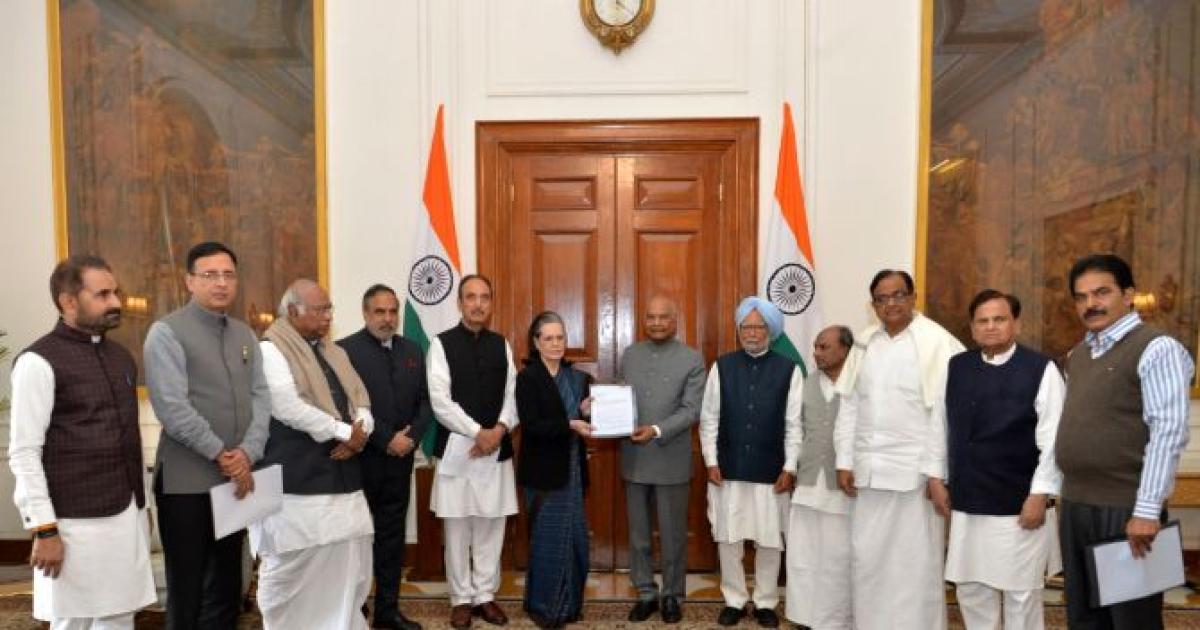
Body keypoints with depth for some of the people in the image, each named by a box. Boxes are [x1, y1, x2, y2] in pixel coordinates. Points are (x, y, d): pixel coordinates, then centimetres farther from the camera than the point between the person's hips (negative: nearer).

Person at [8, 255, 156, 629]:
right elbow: (24, 453, -11)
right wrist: (44, 530, -13)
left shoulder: (121, 357, 11)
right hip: (77, 522, -6)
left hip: (127, 515, 6)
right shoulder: (39, 361, -9)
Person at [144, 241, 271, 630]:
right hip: (187, 480, -5)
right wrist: (221, 454, -14)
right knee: (187, 587, 8)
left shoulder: (245, 335, 10)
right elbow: (172, 408, -16)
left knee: (226, 586, 15)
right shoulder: (167, 332, -7)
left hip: (237, 478, 5)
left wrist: (248, 452, -11)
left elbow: (261, 397, 4)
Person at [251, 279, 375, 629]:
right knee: (292, 568, 4)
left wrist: (359, 434, -9)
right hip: (297, 480, -7)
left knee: (349, 566, 10)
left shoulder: (335, 353, 16)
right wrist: (345, 432, -14)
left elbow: (361, 401, 12)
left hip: (341, 477, 7)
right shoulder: (272, 350, -7)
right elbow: (289, 408, -19)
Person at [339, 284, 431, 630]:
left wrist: (411, 436, -8)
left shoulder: (413, 351, 10)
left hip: (400, 459, 5)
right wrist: (386, 439, -15)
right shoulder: (346, 349, -7)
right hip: (361, 459, -5)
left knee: (392, 536, 12)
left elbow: (425, 400, 8)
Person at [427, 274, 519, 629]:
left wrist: (500, 429, -13)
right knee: (458, 529, 6)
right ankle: (461, 598, 21)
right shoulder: (442, 344, -4)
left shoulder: (502, 345, 8)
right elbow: (440, 401, -11)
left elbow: (512, 394, 4)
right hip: (458, 448, -3)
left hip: (497, 449, 3)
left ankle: (485, 595, 24)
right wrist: (478, 432, -16)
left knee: (491, 527, 10)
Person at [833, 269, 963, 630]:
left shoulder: (937, 343, -7)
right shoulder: (865, 343, 9)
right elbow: (849, 406, 9)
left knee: (916, 562, 6)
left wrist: (937, 472, -13)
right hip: (869, 470, 5)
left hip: (916, 471, -5)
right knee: (866, 557, 12)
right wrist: (845, 461, 5)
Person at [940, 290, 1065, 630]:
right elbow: (941, 426, 10)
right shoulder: (956, 368, 4)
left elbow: (1052, 440, -10)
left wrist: (1039, 494, -12)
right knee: (970, 590, 15)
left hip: (1018, 503, -4)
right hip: (967, 502, 4)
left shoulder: (1041, 369, -8)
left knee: (1021, 594, 10)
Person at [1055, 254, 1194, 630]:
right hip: (1075, 505, 7)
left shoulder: (1157, 349, -9)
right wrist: (1062, 491, 11)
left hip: (1126, 509, -7)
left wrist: (1147, 511, -20)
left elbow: (1169, 432, -16)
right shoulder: (1078, 355, 13)